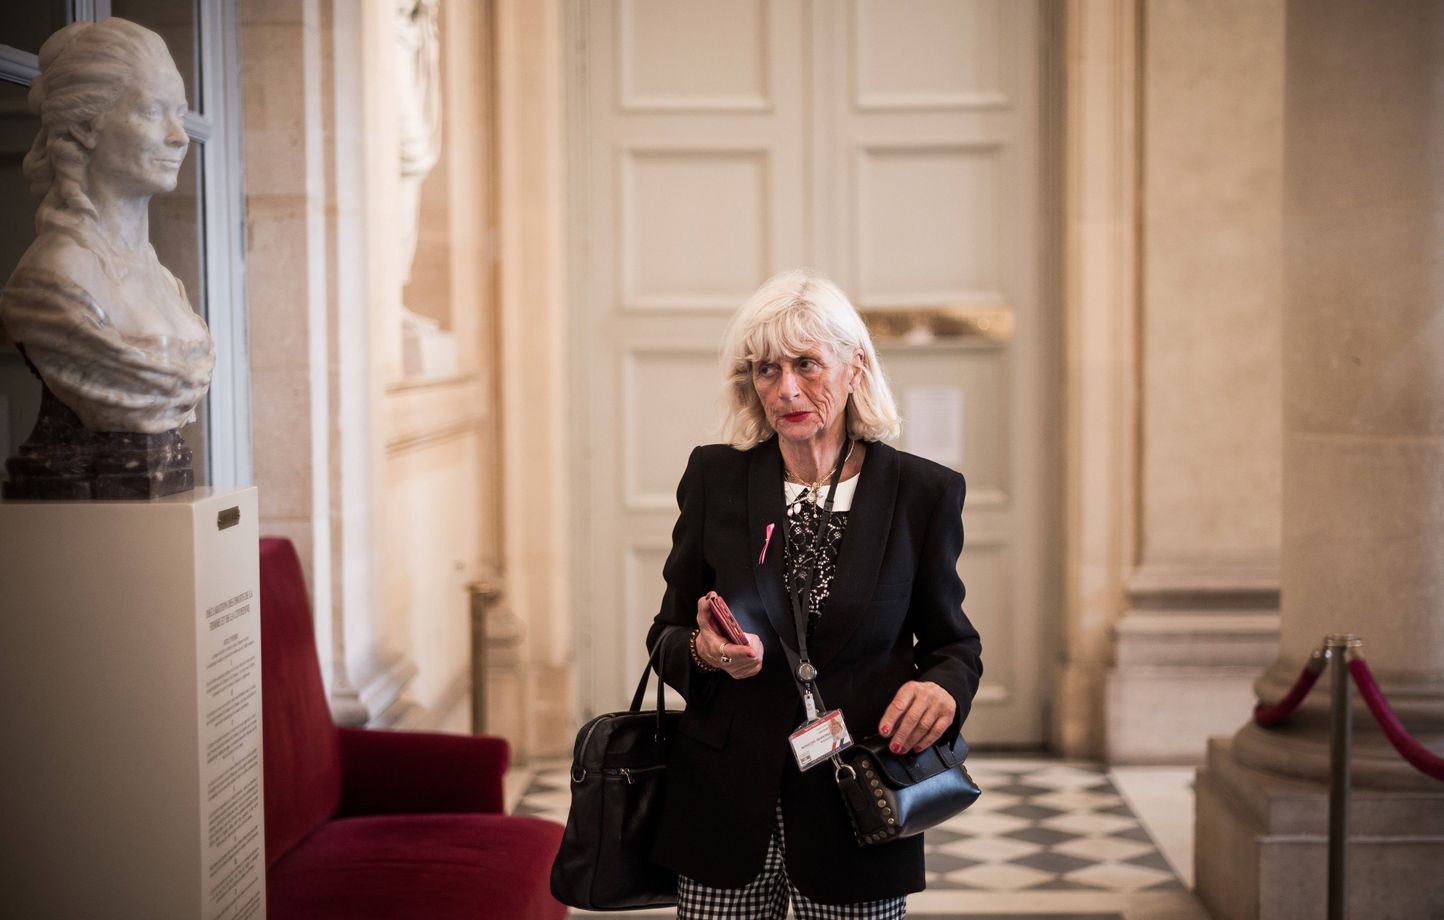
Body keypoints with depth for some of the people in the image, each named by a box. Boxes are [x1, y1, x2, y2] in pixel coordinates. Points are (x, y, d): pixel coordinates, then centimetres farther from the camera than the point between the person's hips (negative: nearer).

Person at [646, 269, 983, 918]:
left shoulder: (923, 493, -2)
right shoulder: (715, 477, 2)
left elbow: (951, 640, 6)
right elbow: (668, 633, 7)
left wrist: (944, 689, -17)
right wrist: (703, 650, -16)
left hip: (857, 814, -1)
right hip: (726, 810, 1)